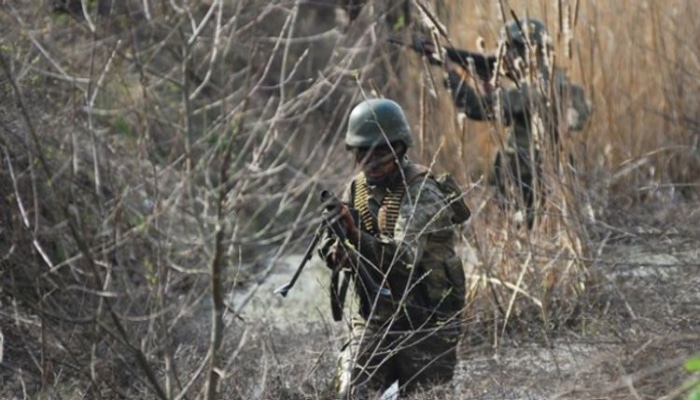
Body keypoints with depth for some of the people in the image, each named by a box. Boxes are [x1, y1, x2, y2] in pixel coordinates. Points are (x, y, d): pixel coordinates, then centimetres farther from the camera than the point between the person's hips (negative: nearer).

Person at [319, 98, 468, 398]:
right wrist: (338, 251, -22)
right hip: (375, 316, 5)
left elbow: (405, 256, -31)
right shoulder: (358, 188, 5)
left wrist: (357, 237, -45)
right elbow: (330, 247, 2)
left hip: (426, 320, -5)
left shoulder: (421, 192, -17)